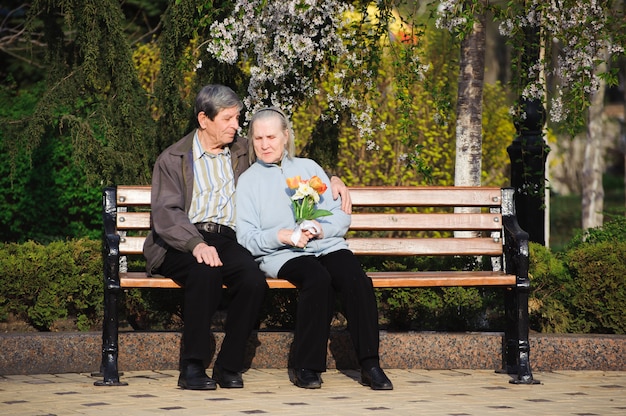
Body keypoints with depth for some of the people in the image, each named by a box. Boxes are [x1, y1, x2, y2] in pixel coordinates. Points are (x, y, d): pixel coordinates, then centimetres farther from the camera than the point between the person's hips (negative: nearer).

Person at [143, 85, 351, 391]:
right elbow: (166, 215, -7)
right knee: (206, 273, -37)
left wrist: (330, 179, 14)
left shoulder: (244, 153, 19)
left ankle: (228, 366, -18)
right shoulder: (172, 159, 6)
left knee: (253, 280, -30)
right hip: (182, 243, -3)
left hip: (227, 239, 3)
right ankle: (192, 368, -27)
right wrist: (196, 244, -26)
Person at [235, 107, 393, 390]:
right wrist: (283, 236, -15)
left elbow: (341, 217, 13)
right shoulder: (248, 181, 13)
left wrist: (320, 229, -9)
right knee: (318, 279, -35)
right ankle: (305, 367, -27)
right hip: (281, 255, -3)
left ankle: (370, 366, -28)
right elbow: (246, 239, 2)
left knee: (356, 279, -29)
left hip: (327, 246, 3)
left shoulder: (309, 168, 20)